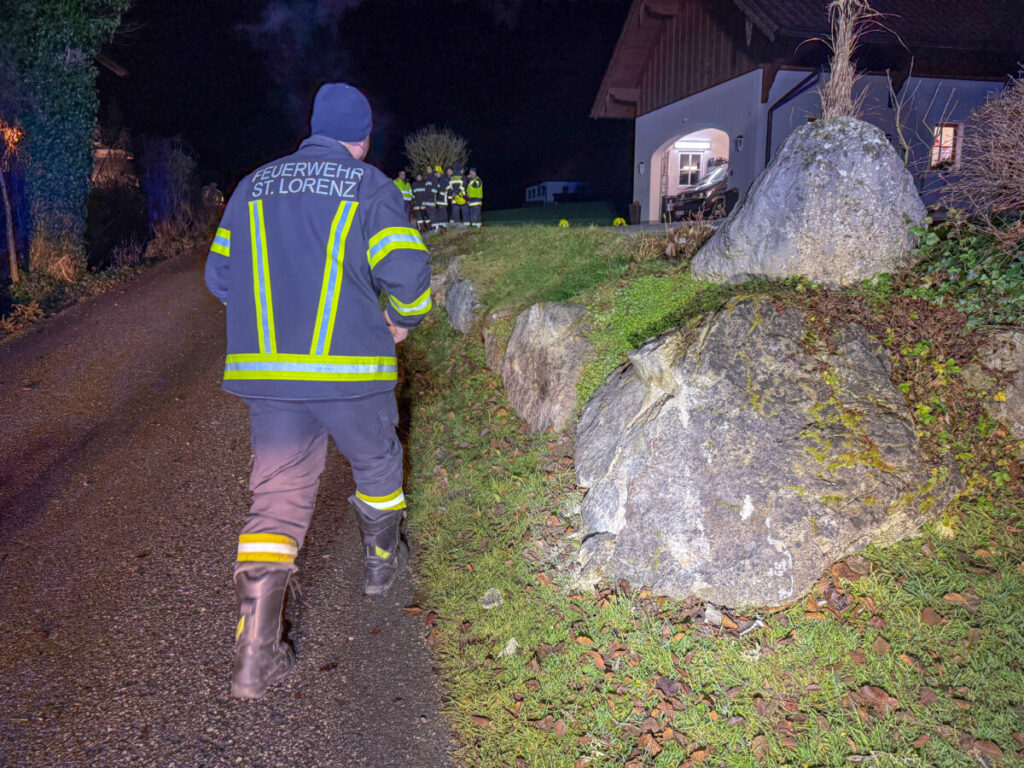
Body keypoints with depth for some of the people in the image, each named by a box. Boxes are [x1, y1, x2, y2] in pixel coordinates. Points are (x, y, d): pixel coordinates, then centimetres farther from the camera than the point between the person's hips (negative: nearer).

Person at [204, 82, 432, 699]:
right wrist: (405, 320, 7)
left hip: (265, 371, 4)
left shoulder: (253, 186, 12)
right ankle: (383, 562, 44)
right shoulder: (370, 186, -2)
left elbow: (219, 274, 14)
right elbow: (407, 269, -13)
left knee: (278, 494, 5)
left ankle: (256, 656, 0)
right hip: (351, 369, -3)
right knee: (377, 464, 22)